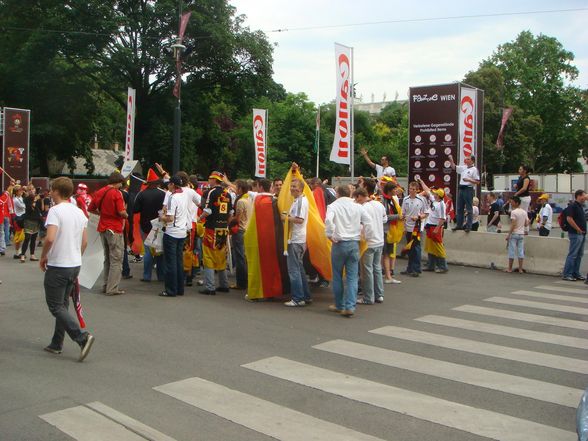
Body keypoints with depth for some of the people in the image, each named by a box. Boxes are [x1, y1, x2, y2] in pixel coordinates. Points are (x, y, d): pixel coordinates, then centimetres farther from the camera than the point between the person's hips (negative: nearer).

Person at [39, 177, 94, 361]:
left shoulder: (55, 210, -15)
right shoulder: (80, 212, 8)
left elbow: (50, 238, -25)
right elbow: (84, 241, 12)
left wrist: (43, 257, -9)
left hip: (58, 265, -8)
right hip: (75, 264, 8)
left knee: (55, 306, -1)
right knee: (63, 304, 17)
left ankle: (82, 337, -15)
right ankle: (56, 344, 23)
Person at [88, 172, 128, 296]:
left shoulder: (99, 192, 8)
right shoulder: (116, 193, -13)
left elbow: (91, 209, 13)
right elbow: (121, 212, -20)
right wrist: (126, 215, 0)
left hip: (102, 228, 7)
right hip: (115, 229, -7)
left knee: (107, 259, 18)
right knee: (116, 260, -1)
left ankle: (106, 285, 22)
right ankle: (113, 289, -2)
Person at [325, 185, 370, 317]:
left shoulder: (333, 206, -3)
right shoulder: (358, 207, 6)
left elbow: (328, 220, -21)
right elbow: (368, 222, 5)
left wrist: (330, 235, -10)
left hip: (339, 243, -2)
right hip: (354, 243, 2)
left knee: (337, 276, 11)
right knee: (352, 277, 3)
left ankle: (339, 305, 18)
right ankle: (350, 306, -4)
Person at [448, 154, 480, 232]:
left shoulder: (474, 170, -6)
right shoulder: (463, 168, 14)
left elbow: (477, 182, -11)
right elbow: (454, 167, 24)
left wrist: (468, 180, -20)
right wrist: (451, 160, 10)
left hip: (469, 189, -8)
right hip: (461, 188, 8)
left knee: (469, 209, -4)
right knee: (459, 208, 10)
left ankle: (468, 226, -2)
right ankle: (459, 225, 16)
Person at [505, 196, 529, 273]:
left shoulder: (513, 212, -13)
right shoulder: (524, 212, 7)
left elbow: (513, 225, -16)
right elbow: (526, 224, 9)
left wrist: (508, 235, -12)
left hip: (514, 234, -6)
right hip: (521, 234, 6)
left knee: (512, 252, 1)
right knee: (521, 252, 7)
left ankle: (510, 269, 5)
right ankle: (520, 269, 8)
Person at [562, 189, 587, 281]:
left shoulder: (580, 206, 17)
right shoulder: (572, 206, -12)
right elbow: (569, 219, -21)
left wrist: (583, 230, 12)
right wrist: (578, 229, -16)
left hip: (582, 234, 10)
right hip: (575, 234, -10)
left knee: (579, 255, 12)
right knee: (572, 255, -8)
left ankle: (576, 274, 18)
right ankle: (567, 274, -4)